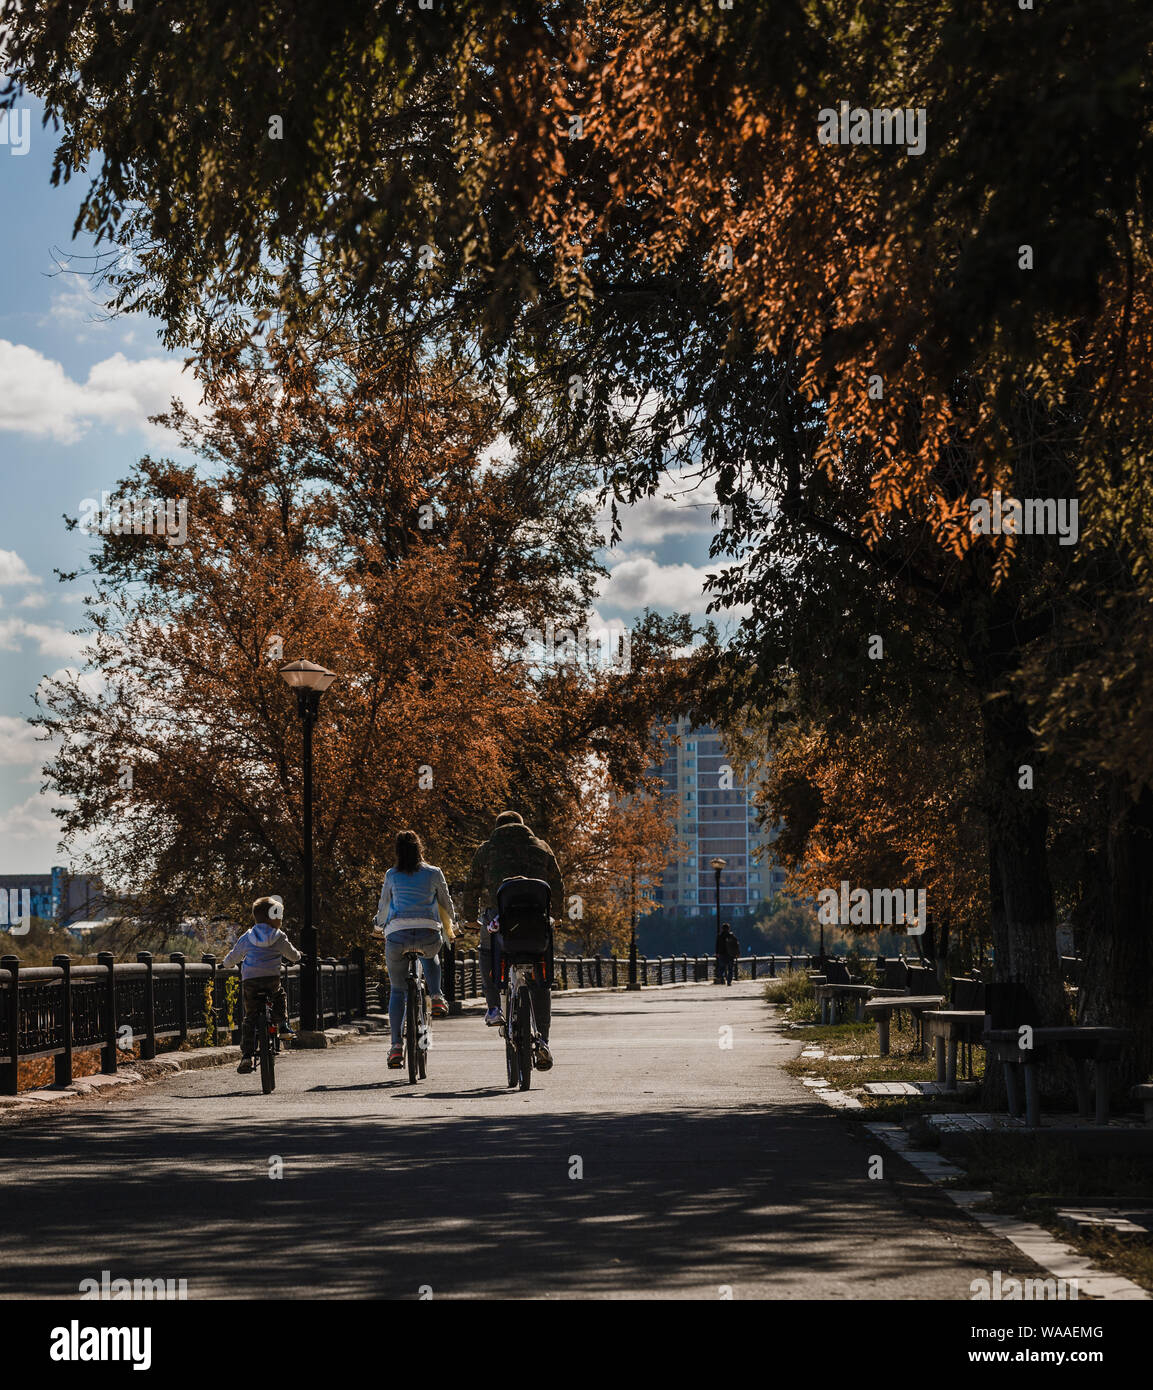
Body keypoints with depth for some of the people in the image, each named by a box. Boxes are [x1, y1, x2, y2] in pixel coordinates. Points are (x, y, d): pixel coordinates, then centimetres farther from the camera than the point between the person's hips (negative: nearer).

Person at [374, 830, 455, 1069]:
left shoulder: (392, 876, 14)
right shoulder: (434, 873, 12)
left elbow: (383, 906, 24)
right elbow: (447, 904, 22)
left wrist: (380, 925, 45)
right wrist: (452, 920, 43)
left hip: (396, 933, 0)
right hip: (428, 932, 0)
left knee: (397, 990, 11)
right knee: (430, 955, 38)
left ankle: (396, 1045, 0)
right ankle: (437, 998, 16)